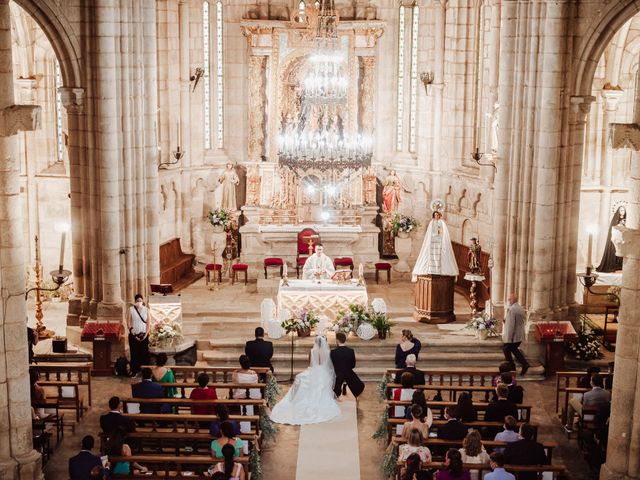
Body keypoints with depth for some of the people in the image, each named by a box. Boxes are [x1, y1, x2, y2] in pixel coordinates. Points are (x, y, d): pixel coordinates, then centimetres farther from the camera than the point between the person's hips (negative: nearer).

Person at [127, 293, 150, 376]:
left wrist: (146, 334, -7)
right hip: (134, 335, -1)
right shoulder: (131, 309, -3)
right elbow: (128, 323, -5)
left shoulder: (146, 310, 3)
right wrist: (134, 335, -10)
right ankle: (134, 371, 10)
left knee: (144, 353, 3)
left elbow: (148, 323, 3)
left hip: (144, 335, 1)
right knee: (134, 353, 1)